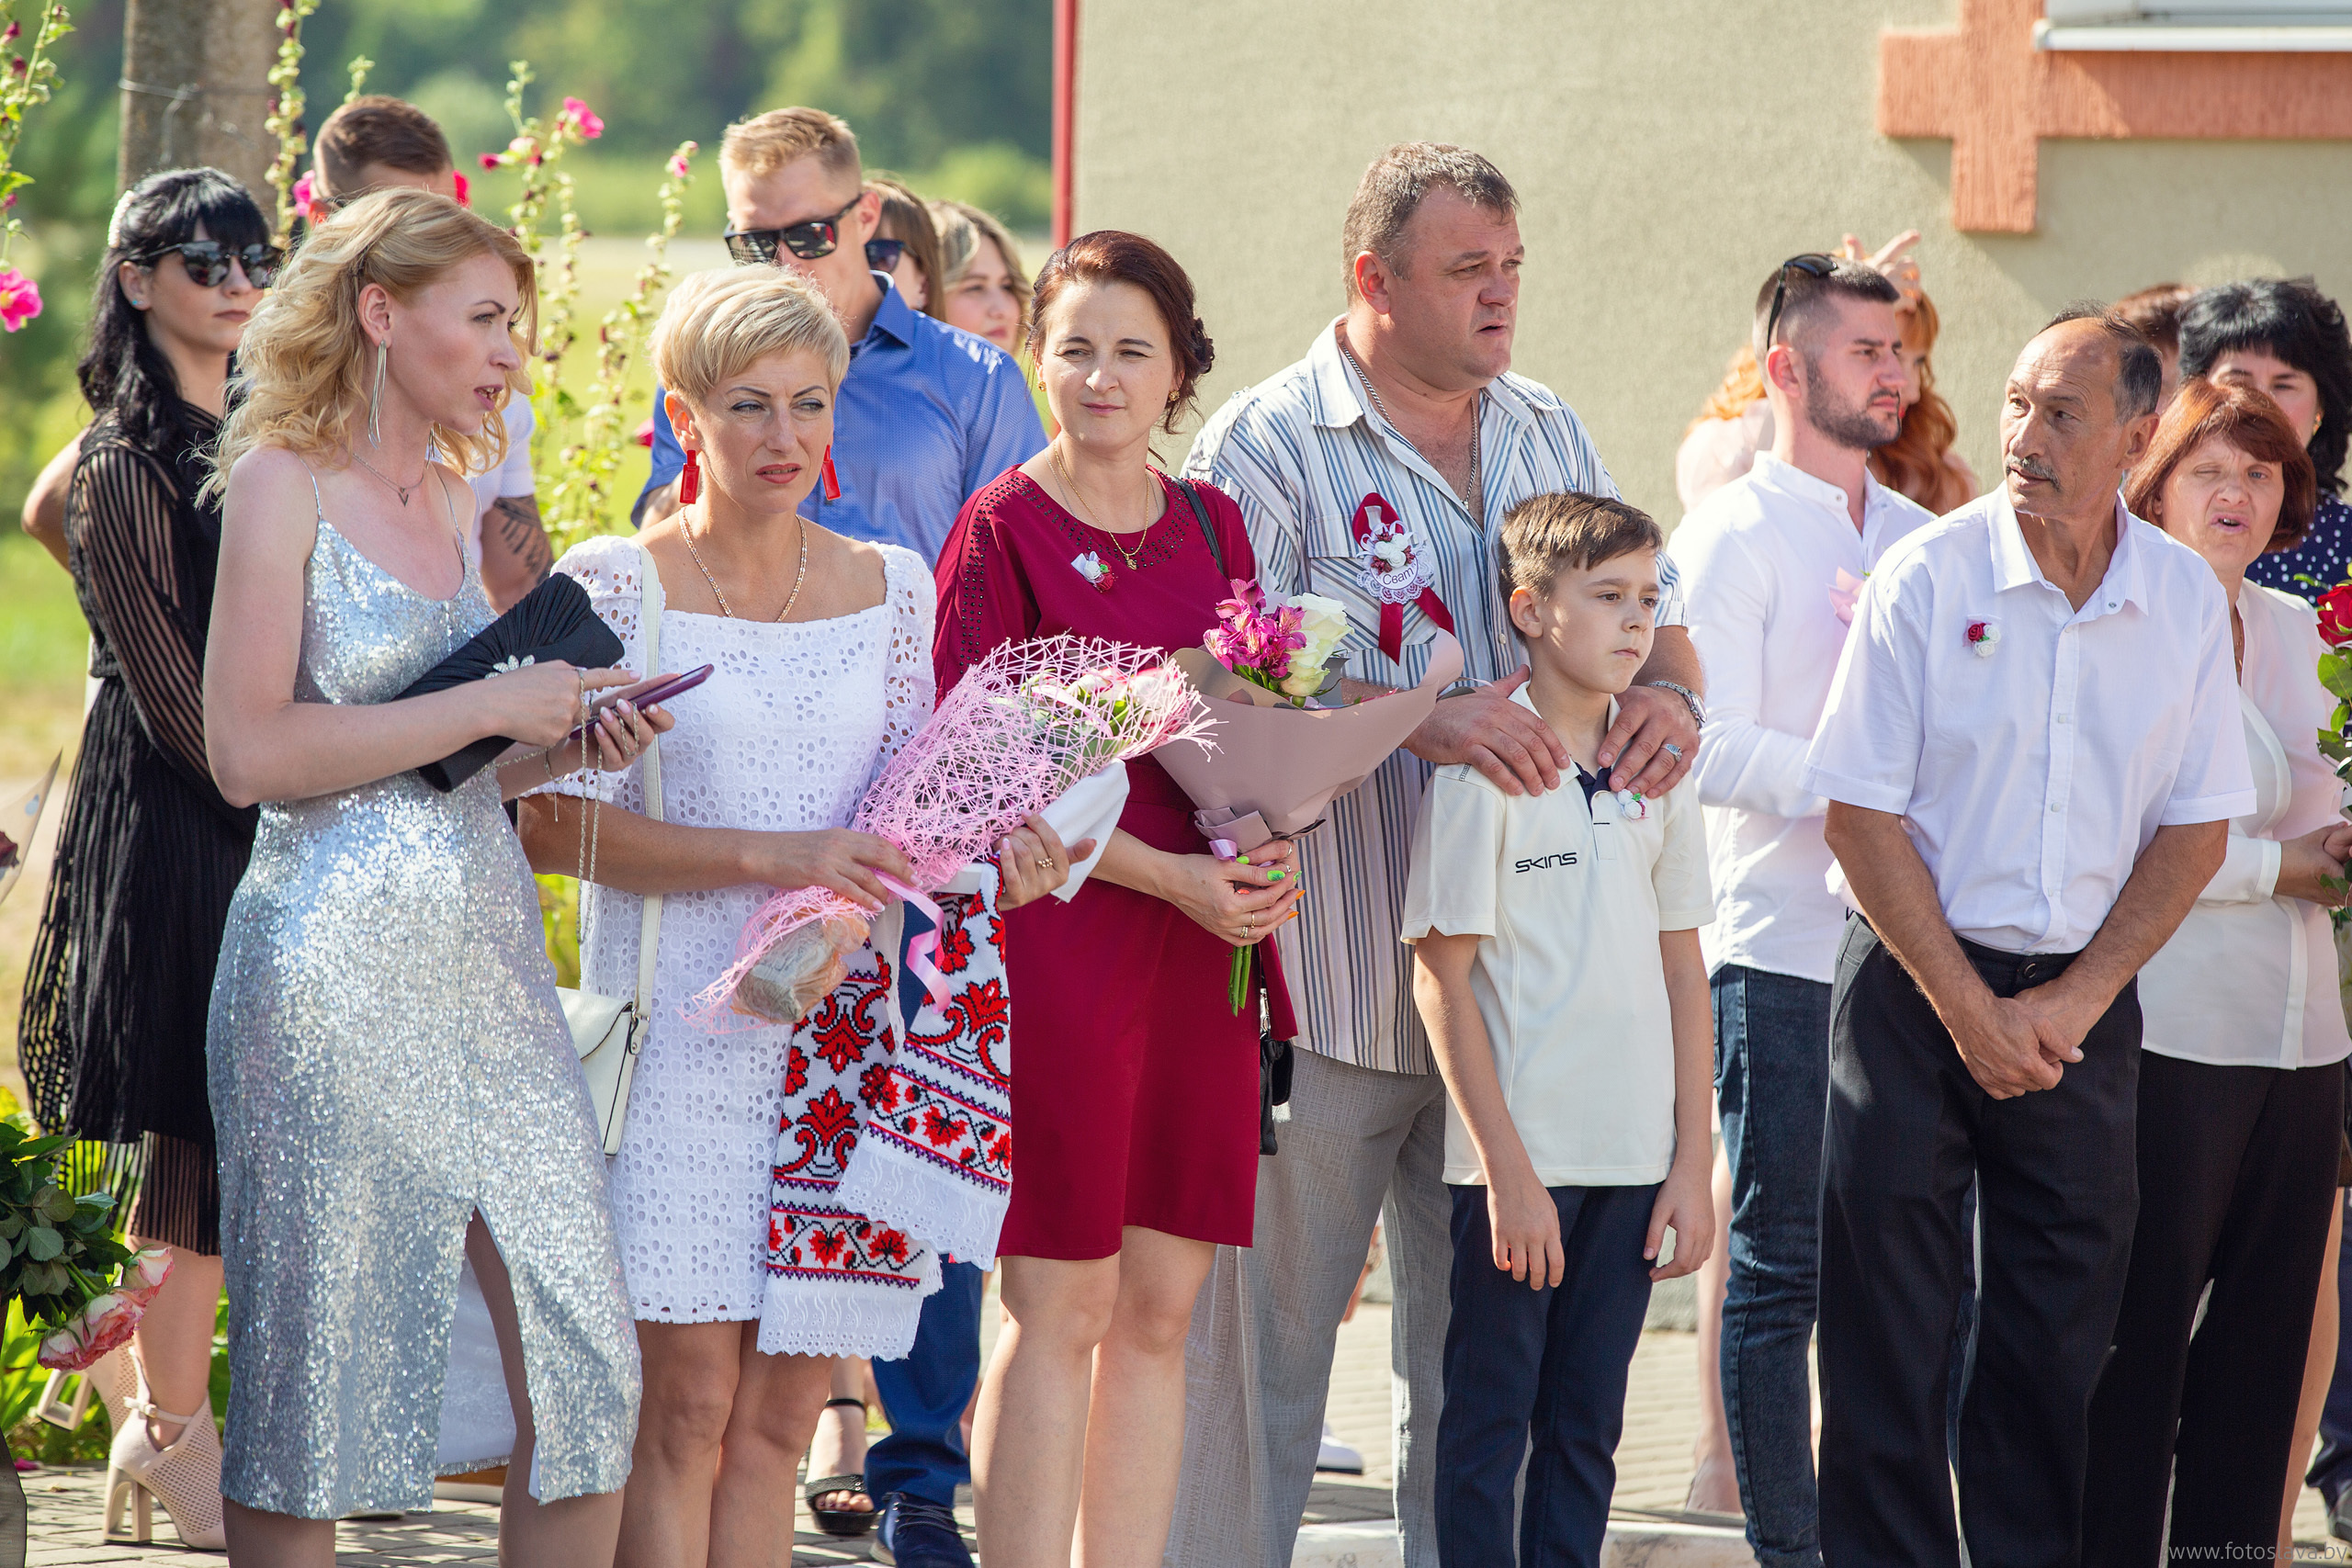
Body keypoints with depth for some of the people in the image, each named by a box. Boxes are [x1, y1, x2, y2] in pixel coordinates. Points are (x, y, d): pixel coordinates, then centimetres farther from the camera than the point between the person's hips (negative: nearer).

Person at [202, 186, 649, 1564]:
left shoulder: (449, 496, 16)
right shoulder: (285, 483, -5)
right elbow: (250, 753, -15)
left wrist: (564, 745, 6)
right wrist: (489, 706, -13)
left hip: (488, 956, 7)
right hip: (336, 967, -7)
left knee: (587, 1363, 1)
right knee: (317, 1364, -2)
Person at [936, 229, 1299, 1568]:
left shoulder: (1213, 527, 12)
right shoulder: (1002, 530, -4)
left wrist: (1269, 854, -3)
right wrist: (1171, 876, -16)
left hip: (1201, 953, 6)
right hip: (1059, 941, -6)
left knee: (1161, 1309, 7)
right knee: (1060, 1311, -5)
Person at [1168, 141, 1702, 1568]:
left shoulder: (1549, 436, 14)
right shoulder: (1269, 447, -5)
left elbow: (1648, 611, 18)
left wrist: (1669, 693, -7)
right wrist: (1426, 719, -28)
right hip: (1329, 976, -5)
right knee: (1271, 1326, -1)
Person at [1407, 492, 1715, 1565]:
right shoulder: (1485, 764, -8)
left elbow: (1682, 969, 13)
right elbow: (1443, 977, -9)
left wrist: (1692, 1163, 7)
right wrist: (1507, 1167, -12)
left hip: (1633, 1158, 5)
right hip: (1515, 1155, -5)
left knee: (1585, 1433, 9)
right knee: (1488, 1431, -1)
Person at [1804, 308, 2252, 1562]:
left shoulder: (2185, 601, 1)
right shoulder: (1925, 577, -7)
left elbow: (2196, 829, 5)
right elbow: (1860, 812, -7)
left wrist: (2073, 1001, -6)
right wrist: (1969, 1009, -10)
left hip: (2083, 1001, 2)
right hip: (1915, 982, -2)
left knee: (2060, 1328, 4)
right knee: (1889, 1317, -3)